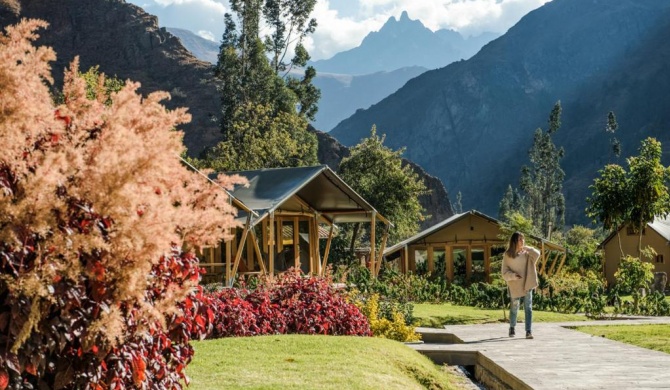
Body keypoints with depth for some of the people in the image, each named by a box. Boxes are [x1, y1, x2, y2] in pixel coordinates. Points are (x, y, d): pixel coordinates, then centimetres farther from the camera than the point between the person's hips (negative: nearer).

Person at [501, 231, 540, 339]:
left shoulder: (526, 253, 1)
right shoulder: (507, 255, -3)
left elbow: (537, 254, -20)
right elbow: (505, 273, -4)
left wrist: (526, 248, -13)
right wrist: (514, 275, -22)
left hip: (527, 285, 1)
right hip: (514, 286, -1)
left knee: (528, 308, -7)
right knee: (514, 309, 11)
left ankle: (528, 331, -9)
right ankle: (512, 328, 34)